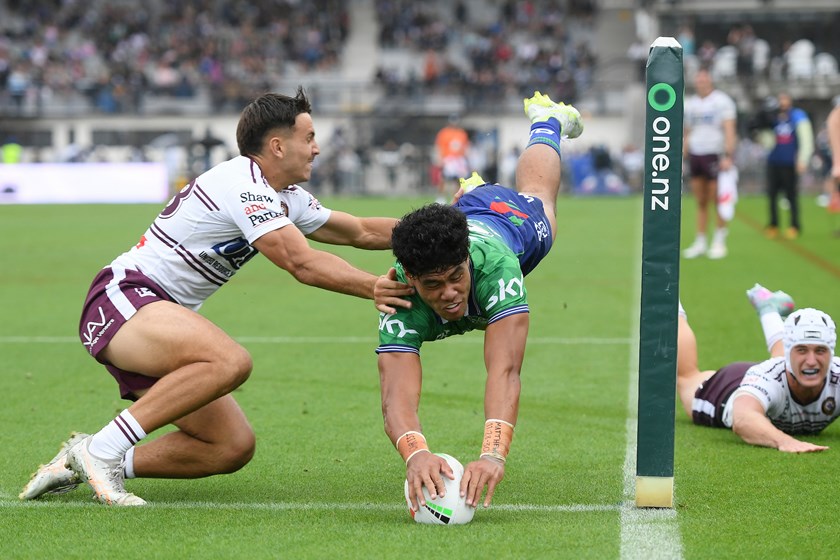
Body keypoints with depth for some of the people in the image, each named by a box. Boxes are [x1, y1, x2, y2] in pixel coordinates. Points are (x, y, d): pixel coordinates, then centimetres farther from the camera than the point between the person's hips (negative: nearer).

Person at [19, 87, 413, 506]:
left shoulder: (287, 199, 15)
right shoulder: (243, 184, -15)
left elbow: (362, 231, 24)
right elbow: (302, 264, -22)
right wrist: (373, 288, -23)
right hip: (123, 298, -10)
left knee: (235, 447, -1)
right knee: (231, 361, -36)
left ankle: (84, 464, 4)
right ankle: (101, 450, -27)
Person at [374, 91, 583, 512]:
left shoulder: (493, 261, -55)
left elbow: (505, 370, -64)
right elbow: (397, 394, -62)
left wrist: (493, 454, -79)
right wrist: (416, 454, -84)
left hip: (506, 223, -1)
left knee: (535, 200, 36)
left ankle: (547, 120, 65)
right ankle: (469, 189, 73)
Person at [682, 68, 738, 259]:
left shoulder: (722, 101, -5)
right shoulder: (690, 104, 14)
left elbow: (729, 131, -11)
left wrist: (728, 156, -20)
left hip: (715, 155, -5)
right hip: (695, 155, 5)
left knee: (717, 202, -1)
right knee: (700, 202, 7)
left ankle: (719, 242, 6)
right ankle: (700, 242, 11)